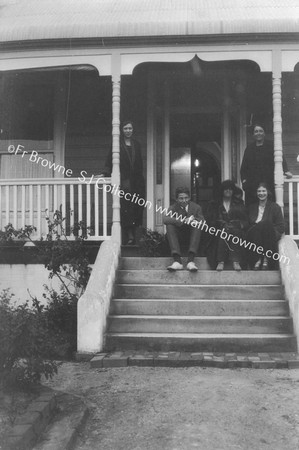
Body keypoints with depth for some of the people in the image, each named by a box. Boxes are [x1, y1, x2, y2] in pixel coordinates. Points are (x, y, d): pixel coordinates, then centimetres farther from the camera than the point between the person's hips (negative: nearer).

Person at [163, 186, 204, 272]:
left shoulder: (196, 207, 4)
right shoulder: (173, 208, 0)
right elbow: (165, 219, -21)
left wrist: (194, 220, -27)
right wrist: (182, 221, -33)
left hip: (191, 236, 0)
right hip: (178, 237, 0)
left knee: (198, 226, -27)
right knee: (169, 226, -26)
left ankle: (191, 261, -39)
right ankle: (177, 261, -40)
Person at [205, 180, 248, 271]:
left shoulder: (239, 204, 22)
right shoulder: (214, 204, 19)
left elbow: (245, 221, 14)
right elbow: (208, 220, 8)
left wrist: (240, 225, -8)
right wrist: (220, 223, -10)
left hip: (236, 229, 1)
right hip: (219, 229, 0)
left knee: (235, 232, -34)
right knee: (223, 232, -35)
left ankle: (236, 262, -43)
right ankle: (220, 261, -41)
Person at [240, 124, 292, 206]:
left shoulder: (271, 146, 9)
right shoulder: (249, 148, 16)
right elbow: (244, 166, 16)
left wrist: (286, 170, -19)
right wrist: (244, 179, 3)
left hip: (269, 183, -2)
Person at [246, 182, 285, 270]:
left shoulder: (275, 207, 11)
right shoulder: (252, 207, 21)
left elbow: (281, 227, 4)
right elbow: (248, 224, 15)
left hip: (271, 236, -2)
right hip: (254, 235, 2)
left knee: (266, 223, -34)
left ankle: (266, 258, -36)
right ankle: (257, 259, -38)